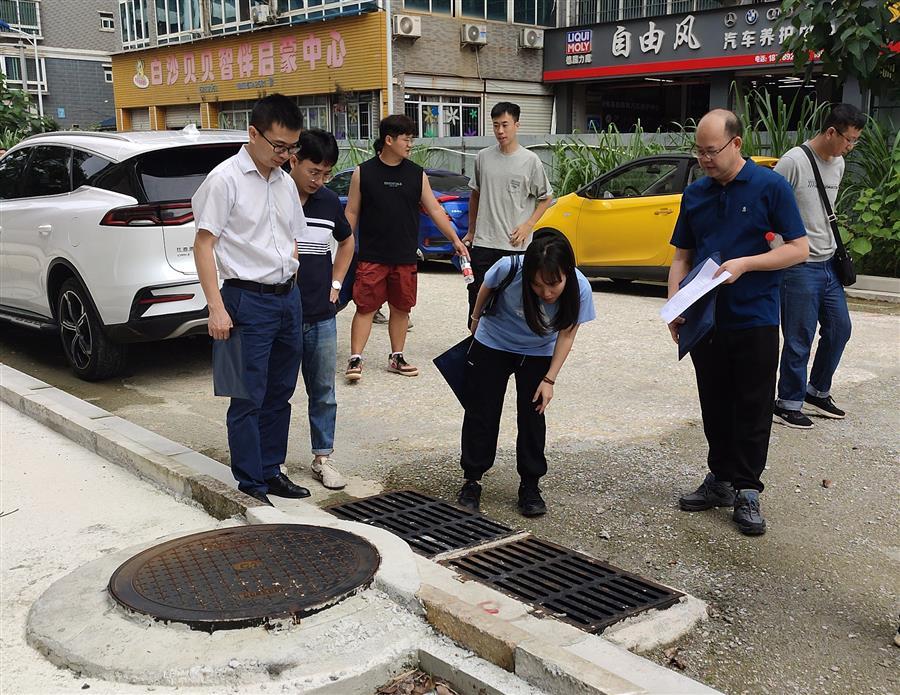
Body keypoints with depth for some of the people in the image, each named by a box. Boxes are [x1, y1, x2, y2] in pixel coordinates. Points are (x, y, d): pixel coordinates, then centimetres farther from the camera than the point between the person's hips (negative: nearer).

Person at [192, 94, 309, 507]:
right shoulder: (225, 179, -9)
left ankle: (271, 471, 25)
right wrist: (217, 307, -16)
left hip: (287, 298, 7)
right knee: (249, 398, -1)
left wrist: (294, 288, 11)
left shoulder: (285, 183, 12)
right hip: (248, 300, -7)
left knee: (279, 394, 13)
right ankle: (250, 483, 9)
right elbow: (203, 245, -10)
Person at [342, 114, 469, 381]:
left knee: (401, 308, 10)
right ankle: (355, 359, 4)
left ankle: (396, 357, 22)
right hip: (371, 257, -3)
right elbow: (351, 213, 3)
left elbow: (435, 210, 7)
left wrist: (455, 239, 1)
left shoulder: (417, 174, 5)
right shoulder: (363, 173, -1)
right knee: (365, 307, -2)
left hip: (405, 258, 3)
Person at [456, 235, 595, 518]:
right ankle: (471, 481, 17)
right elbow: (487, 287, -9)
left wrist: (549, 380, -16)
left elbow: (566, 335, -15)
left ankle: (530, 486, 14)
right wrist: (476, 319, 8)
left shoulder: (579, 289, -31)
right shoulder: (509, 269, -34)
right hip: (492, 345, 0)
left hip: (537, 354, 1)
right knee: (481, 413, 3)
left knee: (533, 416, -1)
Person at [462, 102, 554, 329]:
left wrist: (528, 225, -7)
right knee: (477, 297, 5)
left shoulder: (530, 161, -3)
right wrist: (471, 231, 18)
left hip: (516, 245, -2)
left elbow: (546, 198, 5)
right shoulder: (483, 157, 6)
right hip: (483, 243, 3)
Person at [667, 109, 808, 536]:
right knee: (715, 407, 12)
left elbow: (799, 248, -6)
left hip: (754, 321, -4)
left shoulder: (770, 187, -5)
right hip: (705, 320, 5)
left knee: (752, 410, 3)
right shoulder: (695, 194, 9)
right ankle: (720, 480, 25)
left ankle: (747, 492, 11)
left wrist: (744, 264, -19)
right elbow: (682, 256, 13)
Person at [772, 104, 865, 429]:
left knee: (839, 329, 14)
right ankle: (788, 405, 11)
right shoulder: (793, 162, -14)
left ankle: (817, 393, 30)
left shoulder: (838, 164, 12)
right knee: (799, 339, -2)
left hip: (828, 263, 9)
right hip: (799, 266, -8)